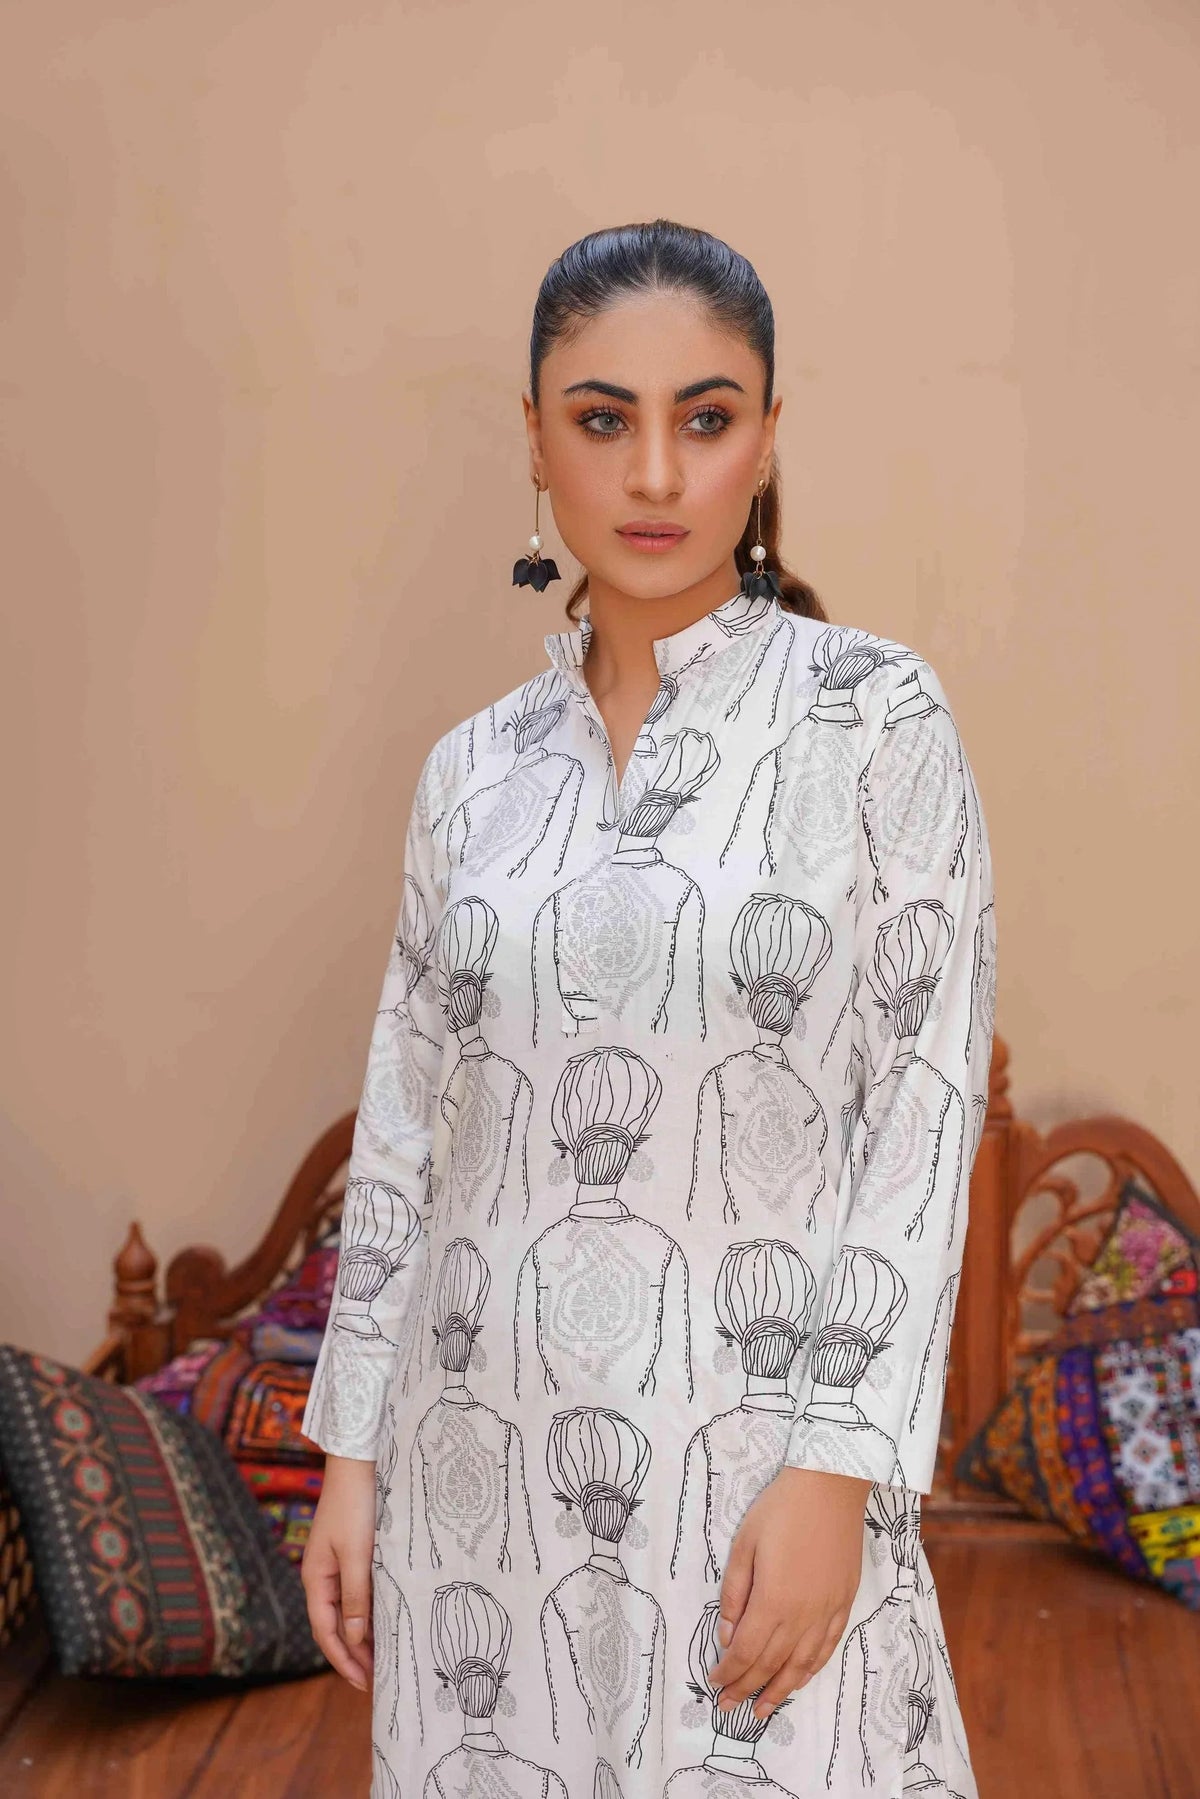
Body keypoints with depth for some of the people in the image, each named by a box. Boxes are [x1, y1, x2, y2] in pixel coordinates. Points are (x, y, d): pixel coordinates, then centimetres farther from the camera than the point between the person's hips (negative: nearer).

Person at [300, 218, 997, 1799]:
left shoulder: (876, 716, -6)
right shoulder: (475, 771, 6)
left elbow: (930, 1102, -9)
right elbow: (408, 1129, 9)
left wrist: (837, 1473, -14)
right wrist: (351, 1454, 7)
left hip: (754, 1445, -3)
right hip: (491, 1456, 4)